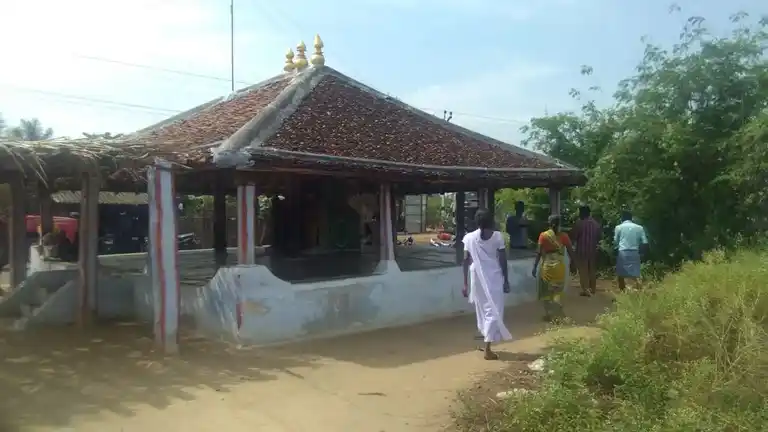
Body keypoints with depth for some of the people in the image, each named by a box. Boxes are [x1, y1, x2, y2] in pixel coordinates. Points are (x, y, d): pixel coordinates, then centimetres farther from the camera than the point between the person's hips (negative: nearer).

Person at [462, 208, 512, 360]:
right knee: (493, 311, 2)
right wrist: (506, 280, 5)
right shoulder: (497, 236, -5)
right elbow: (503, 260, -4)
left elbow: (466, 261, -2)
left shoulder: (469, 237, -2)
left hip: (477, 278, 2)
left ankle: (486, 342, 27)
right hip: (494, 277, -2)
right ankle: (487, 348, -3)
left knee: (483, 310, 17)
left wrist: (465, 283, 4)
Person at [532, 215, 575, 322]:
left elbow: (539, 253, -9)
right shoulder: (564, 236, -3)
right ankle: (557, 314, 12)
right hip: (559, 267, 2)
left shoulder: (543, 236, -8)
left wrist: (535, 267, -2)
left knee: (546, 292, 12)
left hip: (546, 267, -2)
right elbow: (570, 252, 0)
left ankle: (550, 314, 15)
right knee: (557, 292, 17)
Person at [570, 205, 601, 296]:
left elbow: (573, 237, -11)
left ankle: (586, 290, -3)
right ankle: (592, 289, 23)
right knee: (592, 270, 16)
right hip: (593, 250, 5)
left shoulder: (579, 223, -14)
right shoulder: (596, 224, 5)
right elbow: (598, 237, 13)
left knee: (583, 270, 0)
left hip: (582, 250, -5)